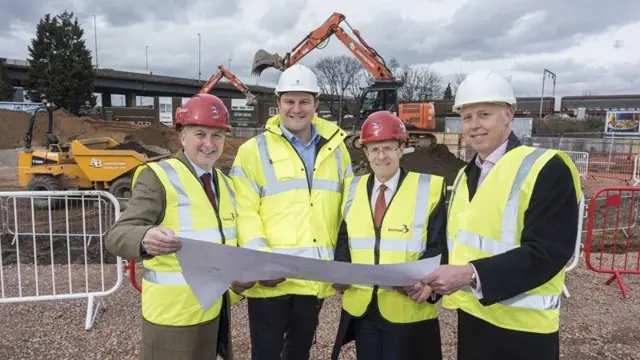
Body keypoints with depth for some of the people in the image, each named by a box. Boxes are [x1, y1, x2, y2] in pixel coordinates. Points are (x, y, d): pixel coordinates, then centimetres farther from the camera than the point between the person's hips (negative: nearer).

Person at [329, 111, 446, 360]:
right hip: (361, 306, 3)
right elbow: (343, 239, 11)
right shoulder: (352, 189, 7)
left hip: (407, 310, -3)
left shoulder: (429, 188, -5)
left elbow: (438, 247, -5)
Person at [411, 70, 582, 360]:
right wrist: (435, 281, -2)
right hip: (471, 316, 7)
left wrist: (472, 274, -29)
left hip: (522, 328, -6)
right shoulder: (465, 175, 12)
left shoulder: (547, 169, -12)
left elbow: (546, 252, -21)